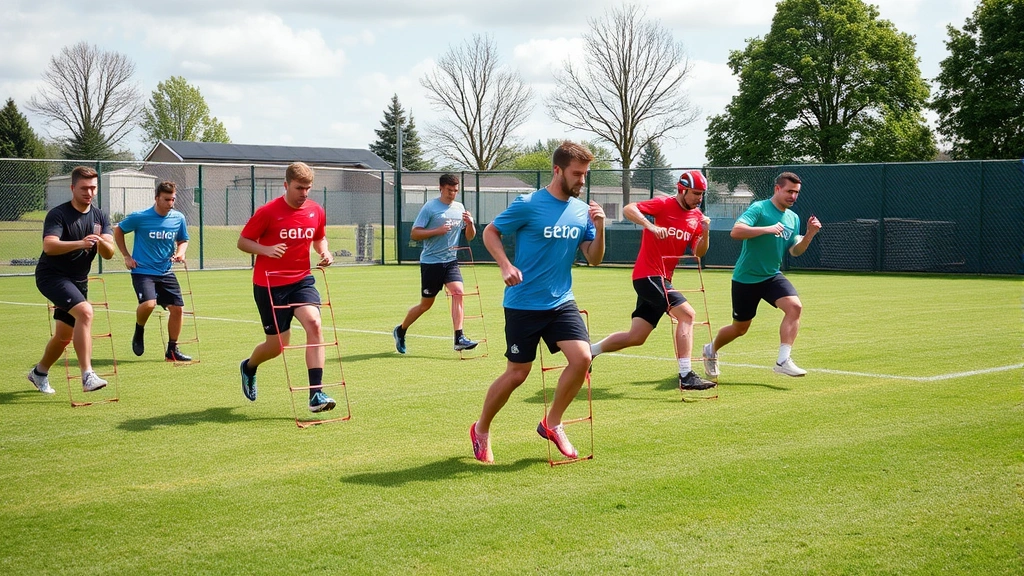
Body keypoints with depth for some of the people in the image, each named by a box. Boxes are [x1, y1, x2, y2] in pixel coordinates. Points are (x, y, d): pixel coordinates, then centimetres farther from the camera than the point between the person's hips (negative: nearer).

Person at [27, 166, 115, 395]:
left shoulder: (100, 217, 2)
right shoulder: (58, 214, -15)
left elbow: (109, 254, -8)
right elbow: (49, 246, -31)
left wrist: (101, 242, -31)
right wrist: (79, 243, -47)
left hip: (78, 280, 7)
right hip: (51, 275, -7)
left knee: (65, 335, 16)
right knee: (85, 311, -30)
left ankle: (39, 372, 42)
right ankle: (87, 376, -33)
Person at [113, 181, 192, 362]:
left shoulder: (179, 218, 1)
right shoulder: (139, 217, -10)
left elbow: (183, 240, 18)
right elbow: (118, 231, 6)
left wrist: (180, 252, -5)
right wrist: (126, 256, 1)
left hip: (165, 272, 5)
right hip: (142, 270, -5)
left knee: (177, 308, -1)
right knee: (148, 303, -26)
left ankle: (172, 350, 15)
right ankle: (139, 332, 7)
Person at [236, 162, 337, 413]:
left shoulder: (316, 211, 1)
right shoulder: (268, 212, -12)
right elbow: (242, 241, -6)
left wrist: (324, 252, -3)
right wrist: (266, 249, -24)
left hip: (301, 280, 3)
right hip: (269, 284, -3)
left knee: (314, 324, -23)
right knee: (278, 345, 3)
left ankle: (316, 394, -22)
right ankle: (249, 367, 41)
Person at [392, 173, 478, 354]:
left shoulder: (459, 208, 8)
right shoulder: (430, 207, -8)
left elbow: (470, 237, 14)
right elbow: (414, 234, -11)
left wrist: (470, 224, -8)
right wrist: (437, 230, -23)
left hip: (451, 260, 4)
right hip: (431, 262, -4)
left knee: (458, 292, -18)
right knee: (426, 304, 5)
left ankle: (459, 339, -20)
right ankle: (400, 330, 29)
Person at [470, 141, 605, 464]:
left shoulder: (583, 211, 3)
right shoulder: (528, 205, -11)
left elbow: (594, 259, 6)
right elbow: (490, 232, -2)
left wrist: (599, 229, -12)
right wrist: (505, 266, -17)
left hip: (561, 302, 4)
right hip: (523, 304, -4)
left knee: (582, 358, -15)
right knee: (517, 373, 2)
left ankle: (552, 424, 8)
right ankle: (481, 430, 26)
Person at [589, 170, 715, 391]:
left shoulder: (697, 216, 10)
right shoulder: (663, 204, -9)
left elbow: (699, 253, 9)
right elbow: (628, 209, -20)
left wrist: (705, 232, -9)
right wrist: (651, 226, -33)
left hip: (662, 279, 8)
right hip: (648, 274, -8)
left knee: (636, 338, 9)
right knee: (687, 314, -21)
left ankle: (589, 351, 26)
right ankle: (685, 376, -22)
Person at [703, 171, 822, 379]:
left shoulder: (793, 218, 6)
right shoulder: (759, 209, -15)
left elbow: (796, 251, 10)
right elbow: (735, 231, -28)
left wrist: (810, 234, -7)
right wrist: (767, 229, -36)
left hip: (772, 276, 5)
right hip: (746, 278, -5)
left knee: (795, 306, -22)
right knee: (740, 327, 8)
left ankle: (783, 360, -20)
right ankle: (711, 350, 38)